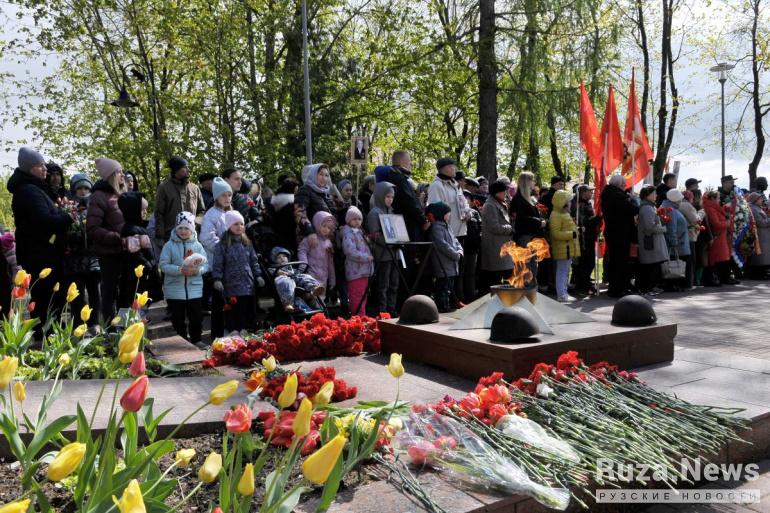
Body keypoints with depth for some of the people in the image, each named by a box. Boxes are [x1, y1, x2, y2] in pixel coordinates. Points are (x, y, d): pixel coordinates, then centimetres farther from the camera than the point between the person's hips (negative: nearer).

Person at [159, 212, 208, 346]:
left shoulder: (197, 245, 3)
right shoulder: (169, 245, -2)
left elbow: (206, 264, 2)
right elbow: (163, 265, -8)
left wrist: (197, 270, -18)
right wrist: (180, 270, -21)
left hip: (194, 289, 1)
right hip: (174, 290, -1)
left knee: (196, 318, 9)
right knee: (178, 319, 8)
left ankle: (196, 341, 25)